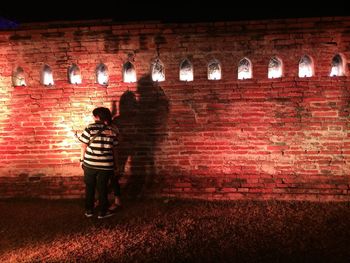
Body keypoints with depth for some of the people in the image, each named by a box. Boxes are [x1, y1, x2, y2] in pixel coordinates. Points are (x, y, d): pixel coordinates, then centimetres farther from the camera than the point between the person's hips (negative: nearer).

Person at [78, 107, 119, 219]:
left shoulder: (90, 128, -9)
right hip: (105, 165, 1)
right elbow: (114, 149, 3)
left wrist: (82, 160, 8)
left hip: (90, 163, -1)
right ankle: (102, 212, 22)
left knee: (89, 187, 15)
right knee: (103, 188, 12)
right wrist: (115, 164, 13)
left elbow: (84, 146, -6)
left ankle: (89, 211, 27)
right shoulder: (113, 131, -1)